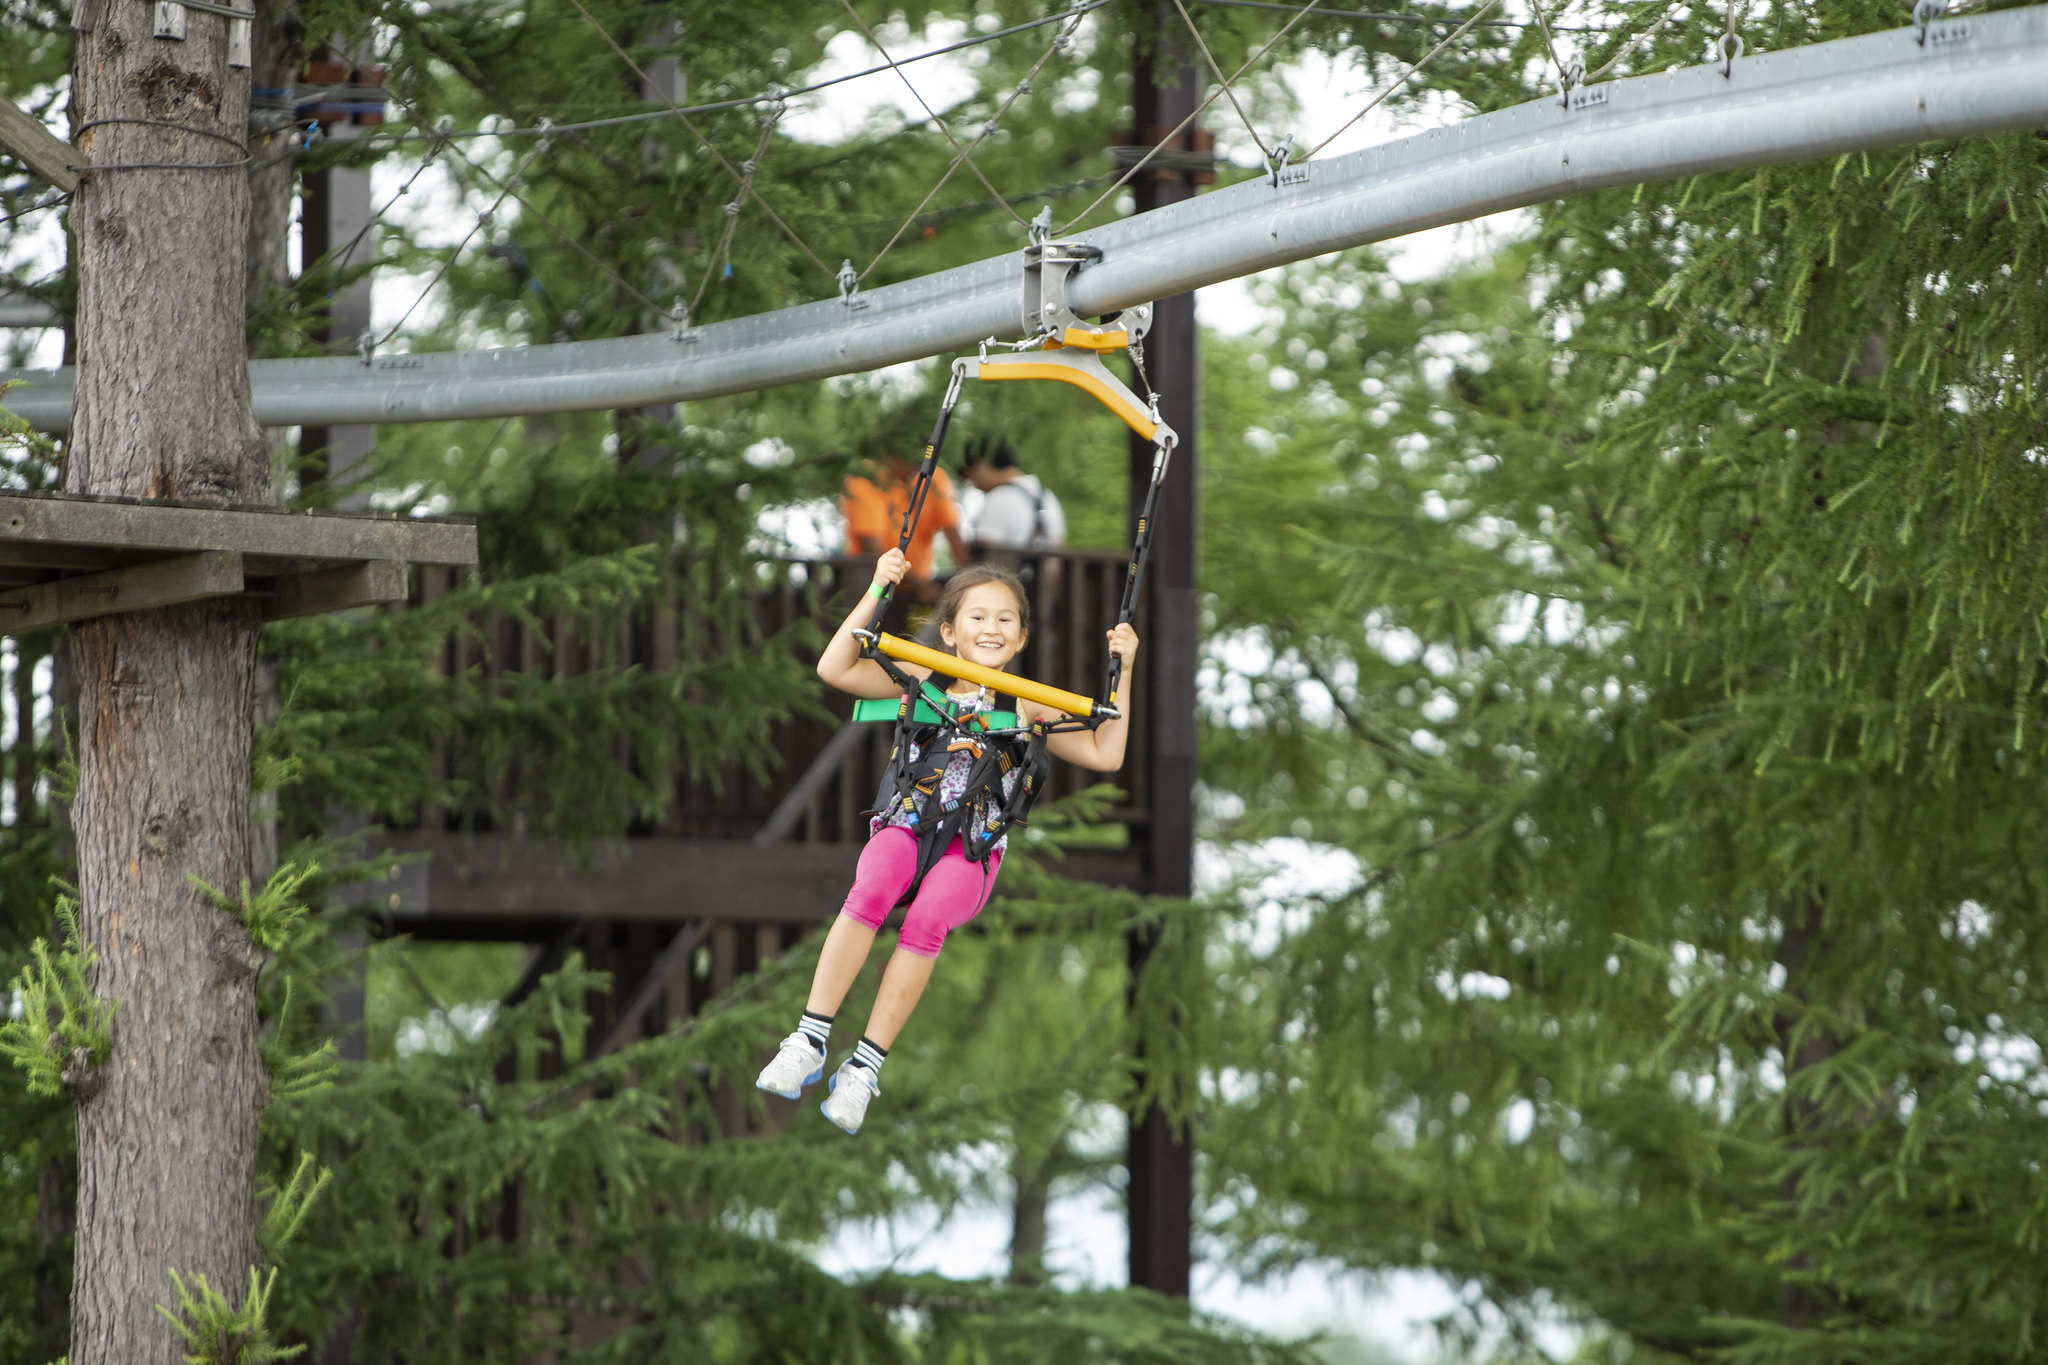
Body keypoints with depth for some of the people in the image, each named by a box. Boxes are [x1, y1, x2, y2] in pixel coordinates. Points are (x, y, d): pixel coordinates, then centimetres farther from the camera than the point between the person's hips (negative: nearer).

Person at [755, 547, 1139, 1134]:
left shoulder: (1027, 707, 14)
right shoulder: (921, 683, 12)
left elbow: (1105, 755, 13)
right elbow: (834, 669, 2)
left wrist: (1122, 675, 6)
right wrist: (876, 594, -2)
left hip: (973, 849, 0)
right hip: (905, 826, 0)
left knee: (928, 917, -33)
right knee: (872, 889, -35)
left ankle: (867, 1066, -27)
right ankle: (810, 1041, -31)